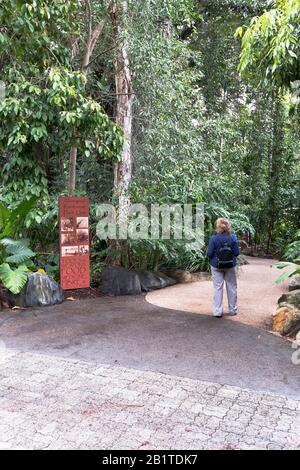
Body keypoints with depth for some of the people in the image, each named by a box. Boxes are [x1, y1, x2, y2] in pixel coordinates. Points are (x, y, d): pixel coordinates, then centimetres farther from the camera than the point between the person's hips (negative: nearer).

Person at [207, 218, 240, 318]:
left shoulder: (213, 238, -14)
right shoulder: (233, 237, -9)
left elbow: (209, 254, -13)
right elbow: (236, 252, -7)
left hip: (216, 266, -1)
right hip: (231, 266, 1)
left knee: (218, 288, 7)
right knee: (231, 287, 14)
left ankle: (217, 311, 9)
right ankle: (232, 310, 26)